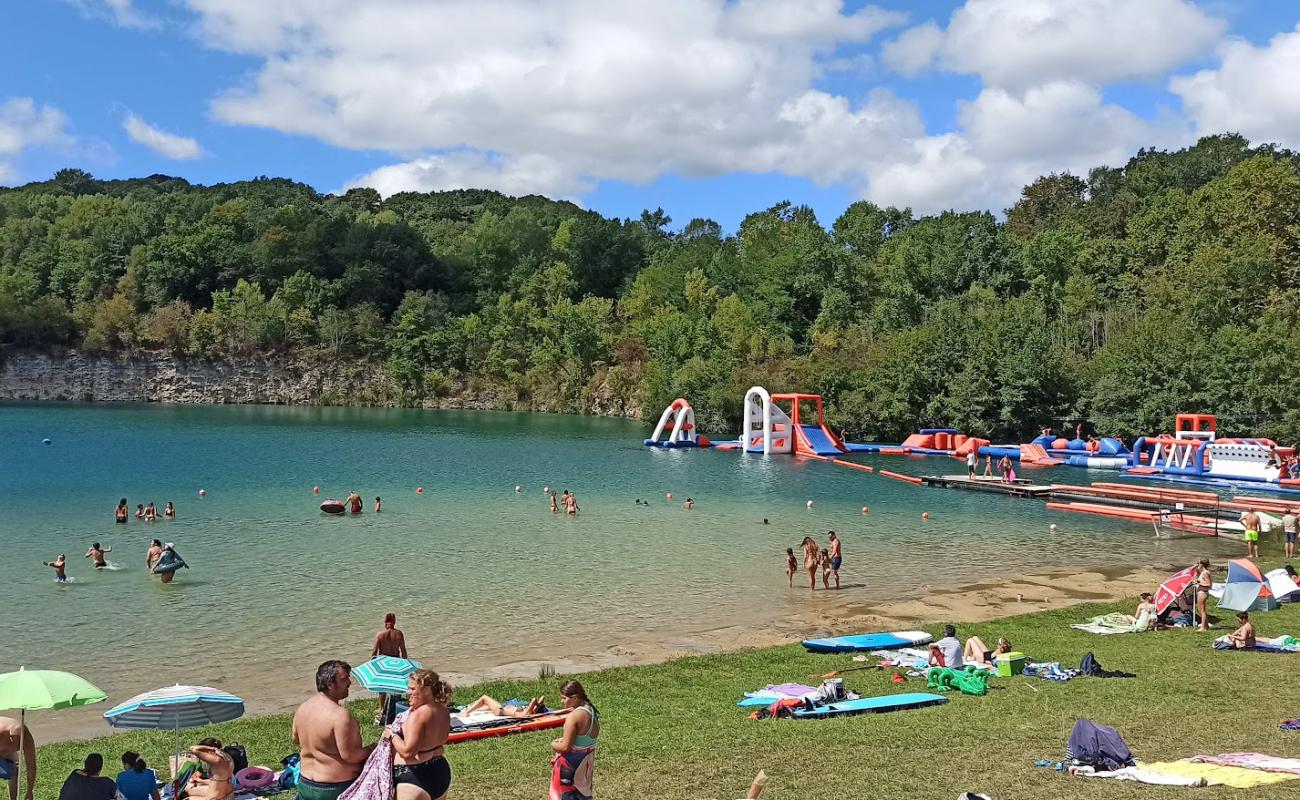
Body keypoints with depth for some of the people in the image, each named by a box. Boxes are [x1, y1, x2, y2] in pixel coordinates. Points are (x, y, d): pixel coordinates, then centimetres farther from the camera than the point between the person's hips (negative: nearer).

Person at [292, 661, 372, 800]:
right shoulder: (339, 715, -25)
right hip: (337, 788, -7)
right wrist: (372, 749, -8)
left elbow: (296, 741, 15)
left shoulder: (302, 708, 0)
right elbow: (349, 756, -23)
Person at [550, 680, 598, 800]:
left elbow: (565, 747, -22)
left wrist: (554, 745, -3)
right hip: (587, 762, 8)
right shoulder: (592, 711, 2)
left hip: (572, 763, -8)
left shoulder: (574, 716, -24)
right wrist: (563, 740, 7)